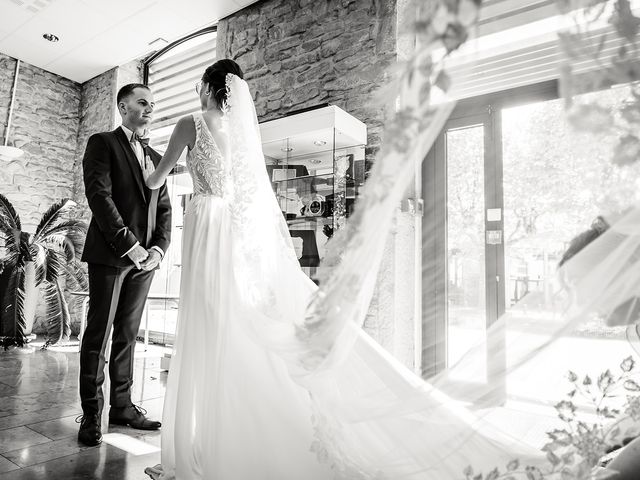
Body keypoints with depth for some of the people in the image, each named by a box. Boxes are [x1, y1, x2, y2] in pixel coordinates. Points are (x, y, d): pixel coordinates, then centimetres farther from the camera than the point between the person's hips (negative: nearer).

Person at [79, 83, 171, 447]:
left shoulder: (156, 157, 19)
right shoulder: (103, 143, 3)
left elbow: (164, 209, 14)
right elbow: (99, 196, -9)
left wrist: (159, 248, -2)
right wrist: (130, 246, -15)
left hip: (145, 257, 5)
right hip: (110, 253, -5)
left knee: (128, 334, 9)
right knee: (99, 334, 1)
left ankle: (122, 406, 18)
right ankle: (92, 414, 11)